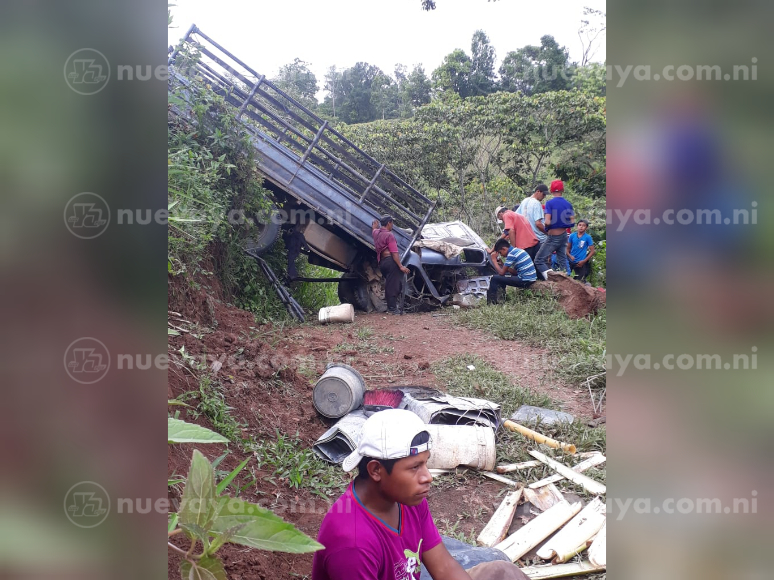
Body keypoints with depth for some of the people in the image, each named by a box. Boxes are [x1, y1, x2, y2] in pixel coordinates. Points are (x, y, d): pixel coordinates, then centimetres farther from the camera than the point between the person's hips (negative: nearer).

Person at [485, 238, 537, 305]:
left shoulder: (511, 254, -12)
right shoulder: (518, 250, 15)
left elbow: (501, 272, -10)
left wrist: (494, 260, 0)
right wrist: (503, 265, 12)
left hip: (525, 281, -10)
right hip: (532, 279, 10)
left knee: (494, 279, -5)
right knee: (503, 276, 26)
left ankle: (491, 302, 2)